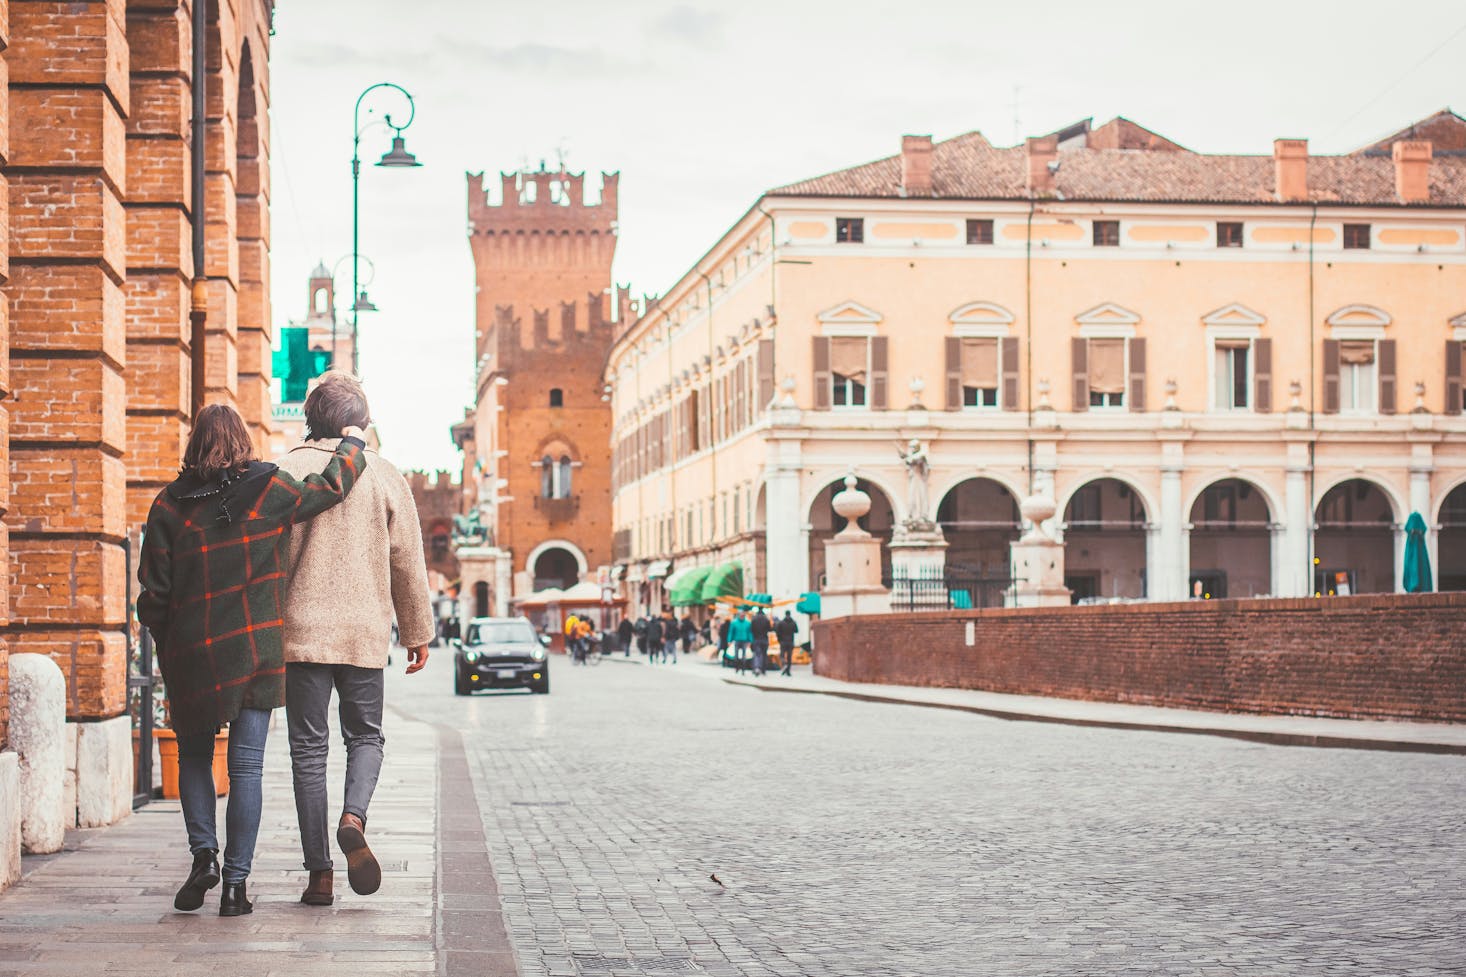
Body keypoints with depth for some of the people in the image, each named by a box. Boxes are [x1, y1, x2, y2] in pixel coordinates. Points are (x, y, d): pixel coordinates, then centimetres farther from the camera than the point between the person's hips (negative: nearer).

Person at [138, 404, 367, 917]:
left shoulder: (170, 504, -1)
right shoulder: (267, 490, -4)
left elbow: (152, 590, 0)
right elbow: (331, 487, 5)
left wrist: (167, 648, 12)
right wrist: (352, 443, 23)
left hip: (192, 652, 1)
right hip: (257, 649, 0)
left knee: (194, 758, 17)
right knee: (246, 765, 2)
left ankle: (203, 853, 0)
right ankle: (235, 883, 0)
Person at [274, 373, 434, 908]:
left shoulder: (283, 472, -1)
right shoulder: (384, 476, 2)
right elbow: (408, 562, 6)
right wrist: (417, 632, 16)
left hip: (301, 630, 0)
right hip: (365, 632, 1)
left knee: (309, 747, 5)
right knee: (365, 736, 16)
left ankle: (320, 873, 2)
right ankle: (353, 818, -13)